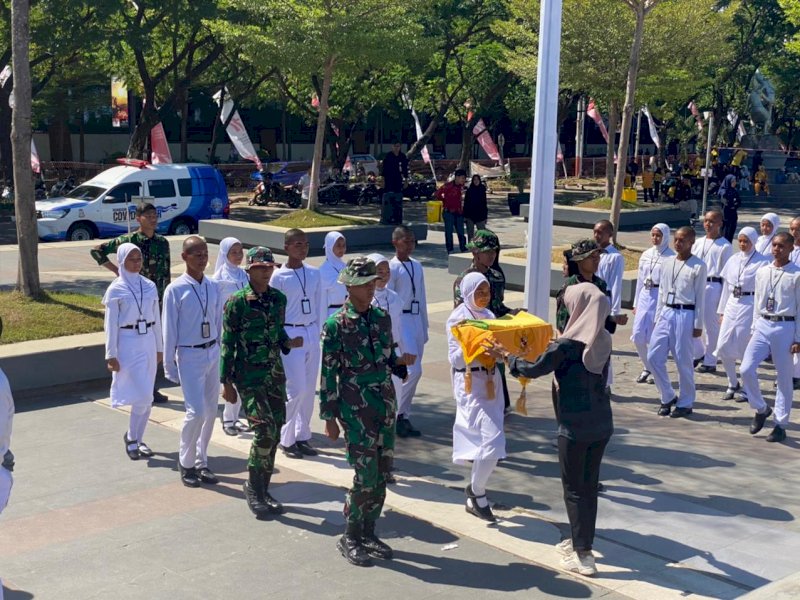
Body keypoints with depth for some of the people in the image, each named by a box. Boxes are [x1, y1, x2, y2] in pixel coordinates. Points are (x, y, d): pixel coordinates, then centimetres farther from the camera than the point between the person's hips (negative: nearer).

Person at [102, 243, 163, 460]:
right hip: (128, 345, -5)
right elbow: (111, 324, -5)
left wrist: (159, 347, 12)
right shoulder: (116, 289, -5)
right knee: (143, 395, -10)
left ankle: (138, 439, 23)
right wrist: (111, 354, -7)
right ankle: (130, 436, 10)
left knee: (146, 397, 9)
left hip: (148, 343, 5)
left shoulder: (149, 286, 7)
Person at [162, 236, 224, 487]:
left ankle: (201, 462, 24)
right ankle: (186, 463, 10)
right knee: (196, 411, -10)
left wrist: (222, 354, 9)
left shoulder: (213, 287, 4)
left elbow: (219, 323, 9)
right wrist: (169, 365, -4)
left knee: (210, 411, 10)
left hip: (212, 354, 5)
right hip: (189, 356, -5)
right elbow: (170, 330, -6)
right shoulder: (176, 290, -9)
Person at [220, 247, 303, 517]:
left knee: (275, 431, 7)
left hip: (275, 374, 6)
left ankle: (262, 488, 21)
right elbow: (227, 344, -7)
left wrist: (288, 342, -5)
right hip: (248, 376, -6)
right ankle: (254, 487, 4)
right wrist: (226, 383, -8)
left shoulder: (279, 299, 6)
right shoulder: (237, 302, -9)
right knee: (264, 429, -15)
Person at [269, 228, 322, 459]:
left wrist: (316, 333, 10)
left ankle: (302, 436, 20)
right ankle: (286, 439, 8)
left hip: (311, 334, 5)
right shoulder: (278, 276, -8)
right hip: (290, 335, -5)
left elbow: (317, 306, 12)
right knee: (296, 389, -7)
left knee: (309, 389, 8)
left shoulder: (314, 273, 7)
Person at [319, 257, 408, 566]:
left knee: (383, 473, 10)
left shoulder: (381, 318, 6)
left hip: (386, 403, 6)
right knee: (366, 475, -7)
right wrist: (329, 417, -8)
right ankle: (349, 538, 12)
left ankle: (368, 532, 26)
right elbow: (328, 373, -8)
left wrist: (400, 365, 0)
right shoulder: (336, 325, -10)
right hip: (356, 408, -6)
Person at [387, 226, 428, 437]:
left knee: (412, 372, 9)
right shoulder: (392, 268, -9)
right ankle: (398, 414, 1)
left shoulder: (417, 266, 12)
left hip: (416, 320, 7)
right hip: (401, 321, -7)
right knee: (413, 370, -13)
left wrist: (424, 327, 16)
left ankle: (403, 416, 19)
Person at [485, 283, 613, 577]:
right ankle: (580, 540, 30)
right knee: (589, 484, 17)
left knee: (574, 489, 5)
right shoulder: (603, 340, 3)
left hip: (575, 427, -6)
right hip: (602, 424, 6)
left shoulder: (568, 344, -17)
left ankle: (583, 556, 8)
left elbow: (535, 369, -10)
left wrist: (506, 355, 4)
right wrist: (555, 350, 30)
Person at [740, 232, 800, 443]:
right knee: (746, 370, -7)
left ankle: (780, 425, 15)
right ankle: (761, 409, 17)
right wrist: (754, 328, 12)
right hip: (763, 325, 4)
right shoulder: (762, 272, 8)